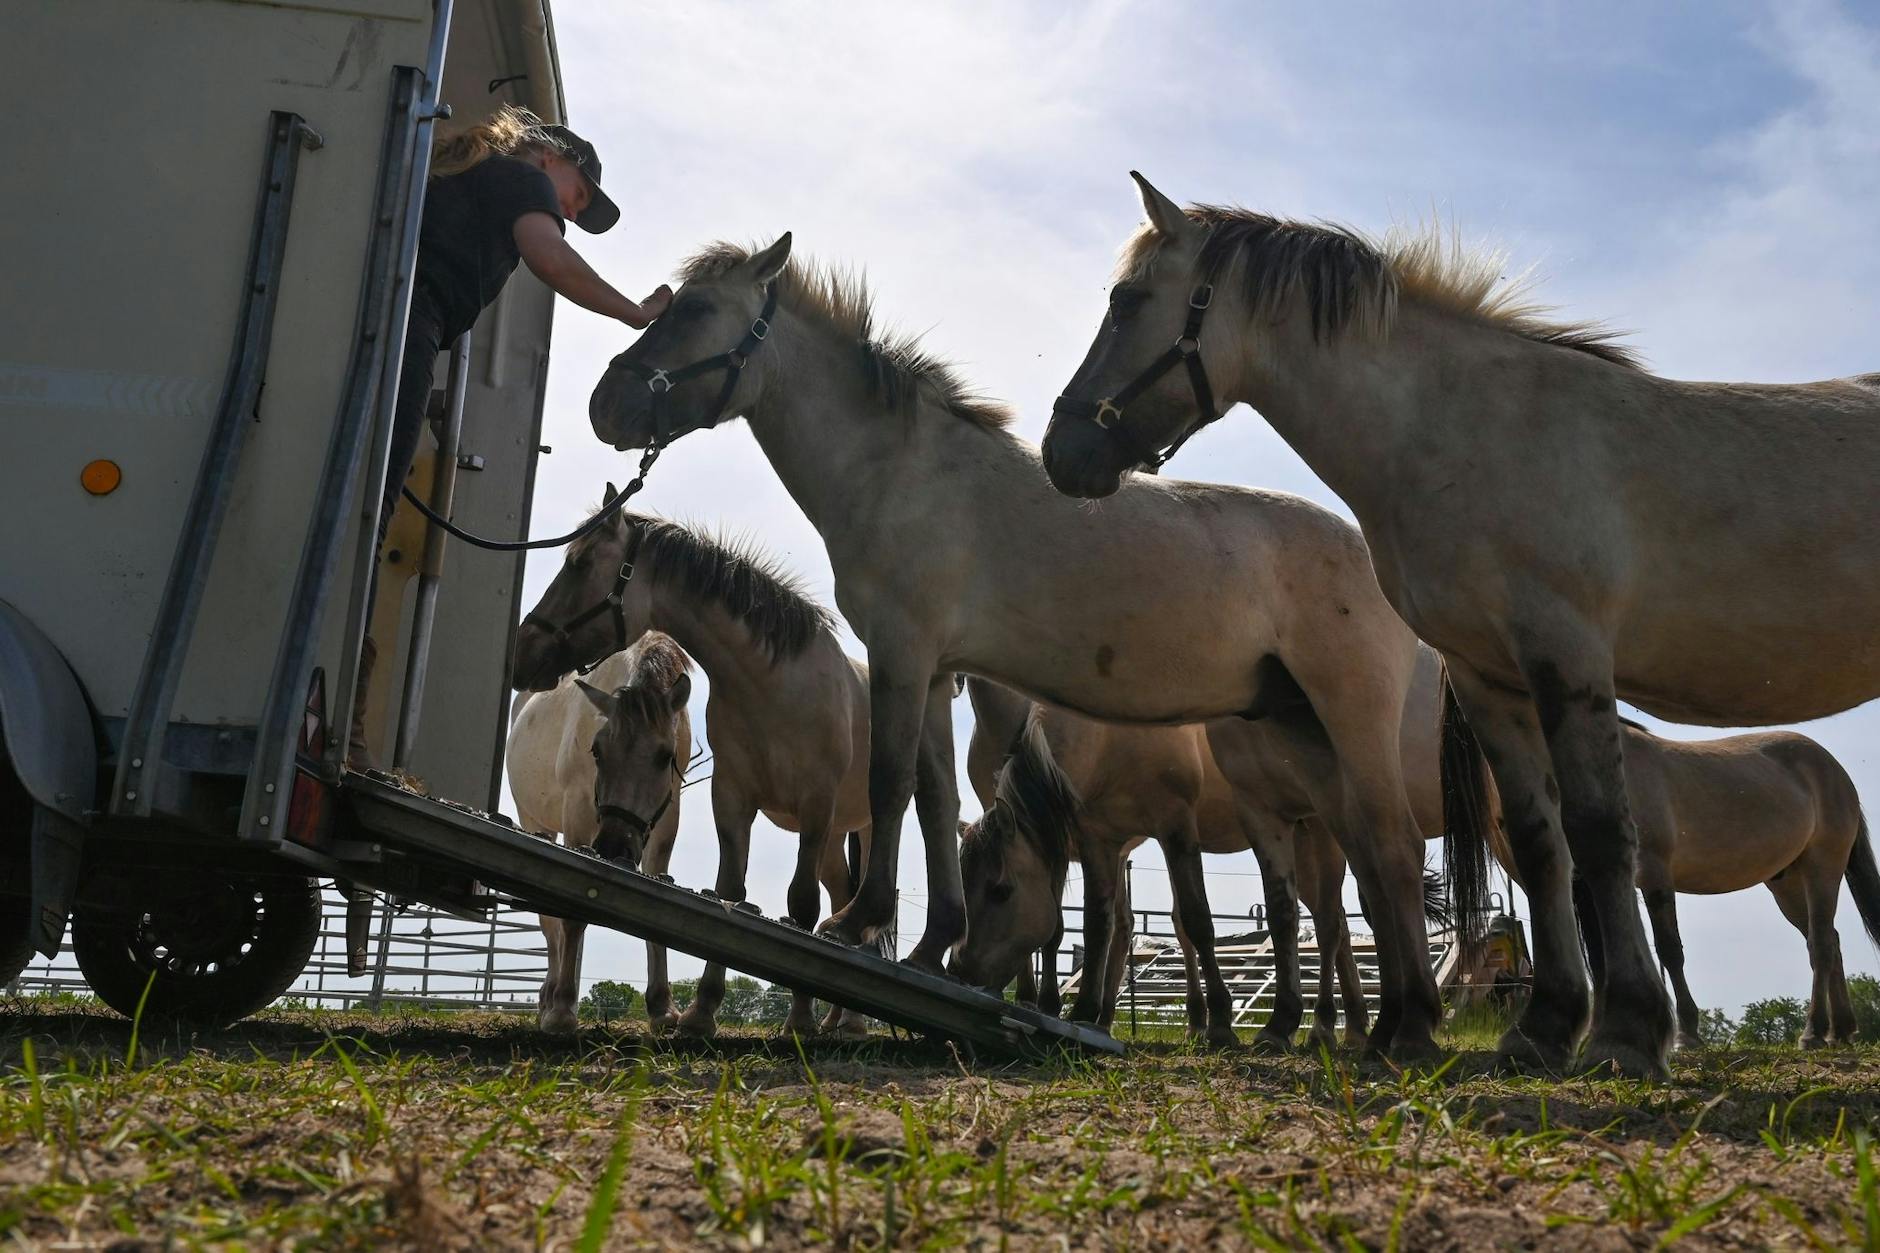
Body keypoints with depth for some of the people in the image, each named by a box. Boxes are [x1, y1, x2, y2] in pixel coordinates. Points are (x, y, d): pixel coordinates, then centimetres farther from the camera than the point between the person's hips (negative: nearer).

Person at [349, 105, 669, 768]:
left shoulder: (453, 171, 39)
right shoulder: (524, 177, 16)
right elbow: (549, 258, -2)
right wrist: (637, 312, 7)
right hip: (404, 322, -8)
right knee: (364, 518, -14)